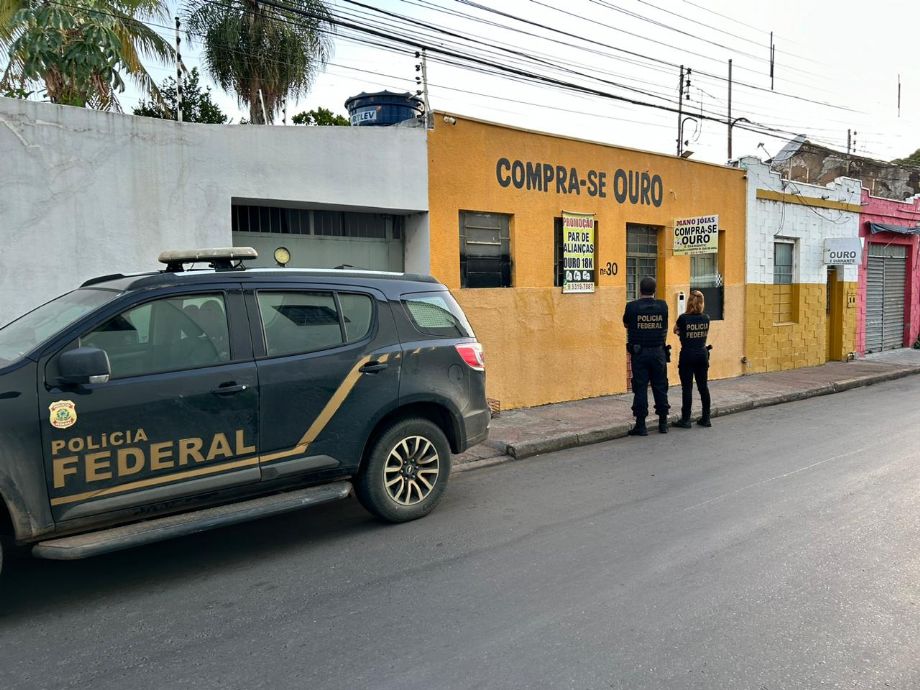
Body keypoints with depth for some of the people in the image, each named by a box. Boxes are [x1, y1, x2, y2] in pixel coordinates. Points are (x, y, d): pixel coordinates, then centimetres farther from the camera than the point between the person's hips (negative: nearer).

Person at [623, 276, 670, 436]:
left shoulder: (632, 307, -9)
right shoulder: (663, 306, -1)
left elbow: (626, 324, 9)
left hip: (638, 352, -2)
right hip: (658, 352, 2)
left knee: (640, 388, 2)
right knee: (660, 387, 12)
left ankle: (641, 425, 3)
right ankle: (663, 423, 19)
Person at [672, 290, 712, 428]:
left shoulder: (683, 318, -12)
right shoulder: (706, 318, 0)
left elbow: (675, 330, 8)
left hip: (687, 355, -4)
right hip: (702, 355, 4)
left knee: (687, 388, 0)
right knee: (703, 387, 11)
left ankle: (685, 420, 3)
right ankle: (706, 418, 17)